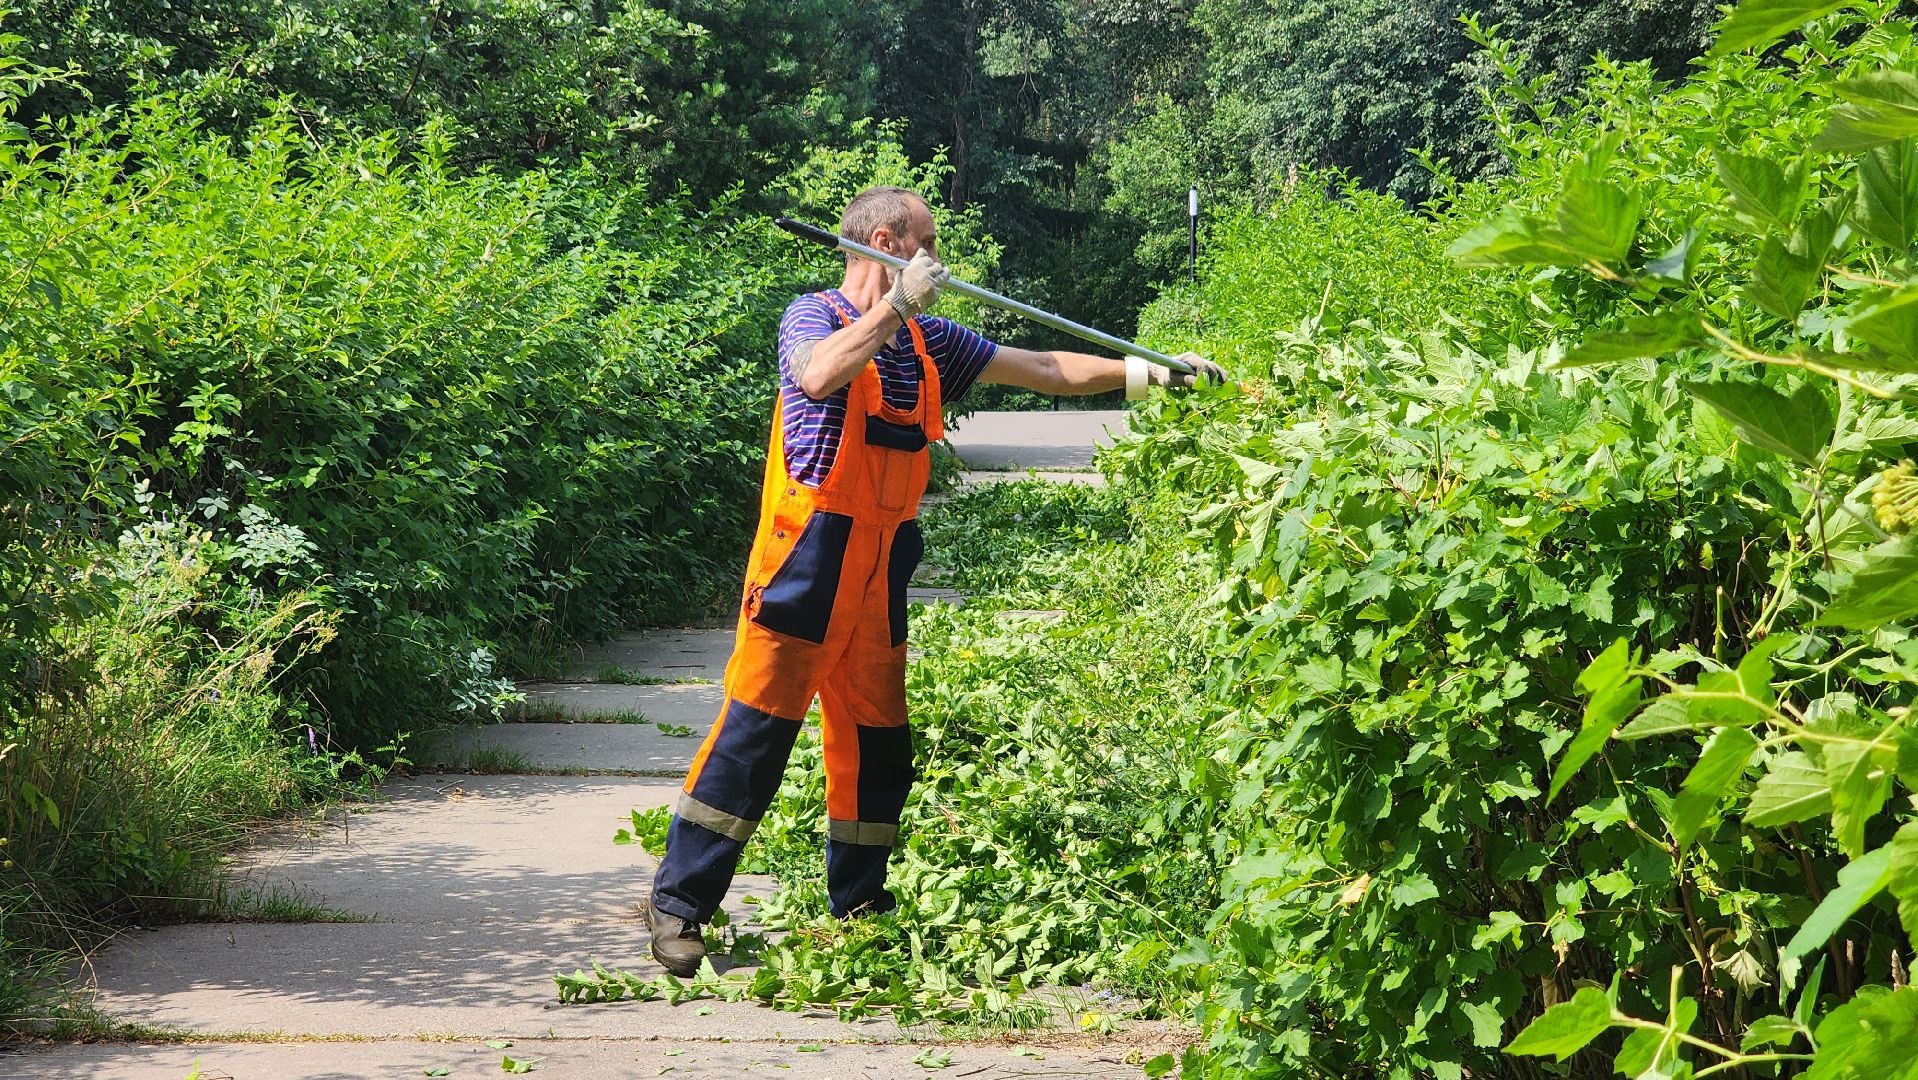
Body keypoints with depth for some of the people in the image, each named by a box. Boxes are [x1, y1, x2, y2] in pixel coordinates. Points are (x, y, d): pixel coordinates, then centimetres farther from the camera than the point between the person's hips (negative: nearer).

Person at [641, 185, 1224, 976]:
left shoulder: (928, 339, 13)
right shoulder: (816, 317, -6)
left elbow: (1045, 370, 17)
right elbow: (820, 376, -30)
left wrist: (1144, 371, 11)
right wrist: (897, 304, -25)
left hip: (880, 567, 7)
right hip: (807, 552, -7)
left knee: (877, 734, 10)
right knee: (758, 722, -9)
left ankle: (860, 905, 21)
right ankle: (679, 903, -4)